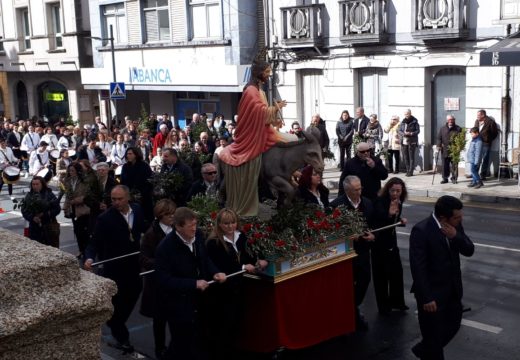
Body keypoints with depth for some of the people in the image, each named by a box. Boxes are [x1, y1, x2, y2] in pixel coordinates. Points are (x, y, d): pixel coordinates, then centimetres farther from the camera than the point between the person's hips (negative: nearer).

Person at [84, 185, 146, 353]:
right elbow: (95, 242, -19)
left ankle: (115, 324, 41)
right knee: (117, 303, 6)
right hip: (114, 268, -5)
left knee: (132, 296, 18)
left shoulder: (137, 210, -4)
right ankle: (121, 337, 23)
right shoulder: (105, 218, -18)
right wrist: (89, 258, -37)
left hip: (134, 265, 5)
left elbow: (143, 229, 11)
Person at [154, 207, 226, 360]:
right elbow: (163, 280, -25)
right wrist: (194, 284, -26)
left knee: (198, 344, 19)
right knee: (183, 348, 6)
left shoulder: (198, 236, -5)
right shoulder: (165, 248, -24)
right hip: (178, 305, -7)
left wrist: (215, 272, -8)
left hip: (197, 300, 7)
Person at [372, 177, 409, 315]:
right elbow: (379, 218, -39)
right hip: (379, 241, -7)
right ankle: (383, 305, 14)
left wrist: (401, 220, -6)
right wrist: (389, 213, -57)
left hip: (391, 240, 7)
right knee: (381, 273, 2)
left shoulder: (399, 202, -1)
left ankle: (396, 301, 27)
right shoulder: (380, 201, -22)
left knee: (397, 270, 11)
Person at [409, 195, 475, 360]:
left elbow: (469, 251, -1)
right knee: (433, 334, 7)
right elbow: (418, 268, -24)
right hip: (432, 291, -7)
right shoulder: (421, 230, -24)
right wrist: (426, 298, -23)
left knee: (453, 324, 21)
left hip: (453, 289, 7)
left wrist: (456, 236, -21)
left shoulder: (455, 225, -2)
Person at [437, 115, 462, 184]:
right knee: (445, 165, 4)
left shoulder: (458, 129, 5)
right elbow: (439, 138, 10)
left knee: (454, 165, 0)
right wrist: (438, 145, -4)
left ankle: (454, 178, 10)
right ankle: (445, 178, 13)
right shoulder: (443, 129, 12)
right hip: (445, 150, 2)